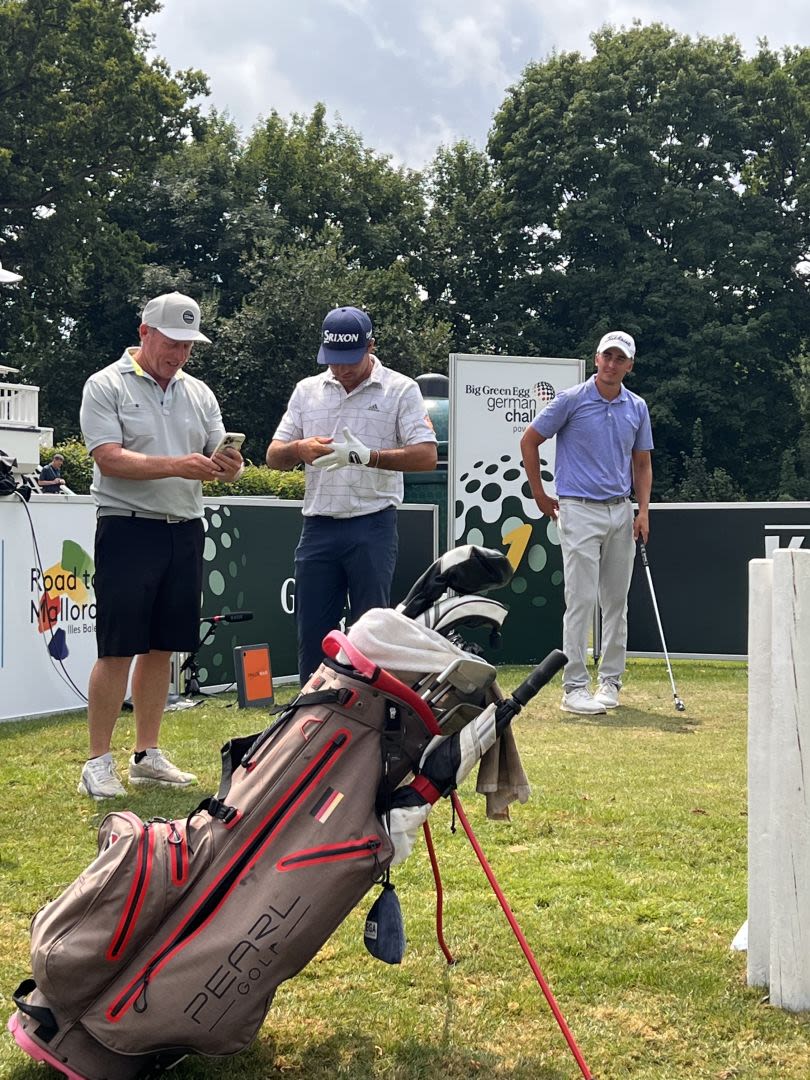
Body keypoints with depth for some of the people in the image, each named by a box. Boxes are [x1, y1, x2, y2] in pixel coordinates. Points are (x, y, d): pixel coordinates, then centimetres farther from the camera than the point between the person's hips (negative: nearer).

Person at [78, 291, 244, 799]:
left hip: (185, 530, 6)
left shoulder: (199, 393, 14)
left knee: (162, 648, 10)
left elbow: (220, 459, 12)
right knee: (117, 651, -5)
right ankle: (98, 762, 3)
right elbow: (109, 458, -14)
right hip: (128, 528, -6)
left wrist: (229, 466, -12)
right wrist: (176, 465, -24)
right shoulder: (107, 386, -3)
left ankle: (147, 755, 20)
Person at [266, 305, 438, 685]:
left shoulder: (401, 389, 1)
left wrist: (368, 456, -23)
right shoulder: (307, 390, 14)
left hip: (372, 528, -4)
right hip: (318, 528, 4)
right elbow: (273, 456, 13)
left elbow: (426, 456, -9)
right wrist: (300, 449, -11)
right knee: (312, 634, 5)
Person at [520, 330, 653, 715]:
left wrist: (643, 511, 4)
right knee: (581, 600, -7)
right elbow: (529, 441, 1)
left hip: (621, 512, 5)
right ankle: (574, 687, -3)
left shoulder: (637, 408, 9)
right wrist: (540, 496, 2)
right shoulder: (571, 400, -6)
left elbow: (642, 463, 16)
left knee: (616, 602, 9)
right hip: (580, 510, -5)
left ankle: (610, 681, 19)